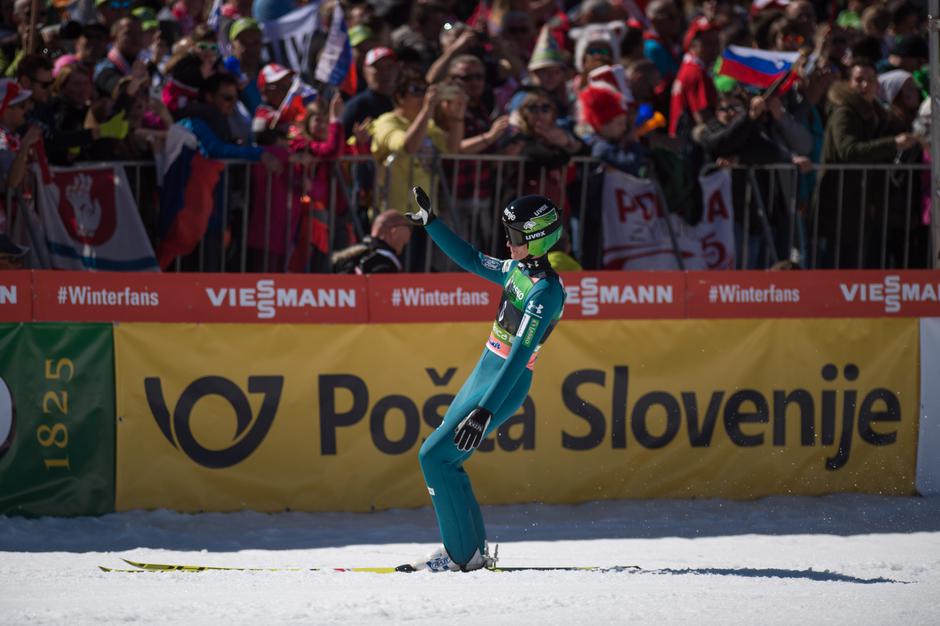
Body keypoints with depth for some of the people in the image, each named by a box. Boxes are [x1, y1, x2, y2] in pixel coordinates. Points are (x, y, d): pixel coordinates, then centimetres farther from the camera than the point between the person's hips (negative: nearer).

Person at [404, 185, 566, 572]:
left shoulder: (545, 291, -22)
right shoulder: (519, 270, 6)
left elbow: (519, 356, -28)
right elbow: (472, 260, 23)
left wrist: (485, 411, -33)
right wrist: (429, 223, 22)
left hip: (504, 387, -9)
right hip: (484, 374, 9)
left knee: (435, 456, -10)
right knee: (444, 459, 12)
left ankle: (462, 555, -4)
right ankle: (473, 549, 18)